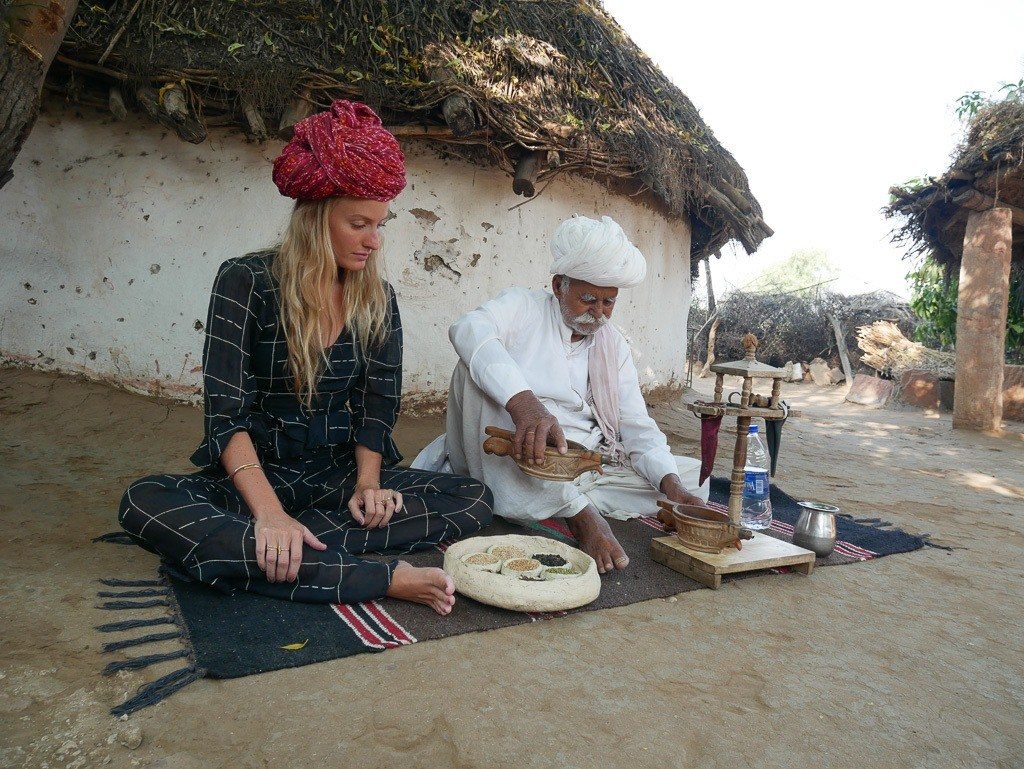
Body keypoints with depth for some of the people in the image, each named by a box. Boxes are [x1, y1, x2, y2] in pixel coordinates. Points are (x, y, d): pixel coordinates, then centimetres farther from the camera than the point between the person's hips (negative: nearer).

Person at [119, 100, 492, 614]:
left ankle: (262, 551, -27)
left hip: (339, 475, 3)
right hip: (255, 476, -2)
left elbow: (377, 407, 3)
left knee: (475, 499, -18)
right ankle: (384, 578, -38)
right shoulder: (246, 281, -8)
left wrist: (367, 482, -16)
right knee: (145, 503, -33)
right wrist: (270, 513, -29)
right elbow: (226, 413, -16)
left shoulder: (378, 298, 4)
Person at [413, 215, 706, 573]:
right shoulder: (524, 307, -1)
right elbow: (468, 329, -25)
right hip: (511, 460, -4)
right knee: (477, 368, -30)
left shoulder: (614, 345, 14)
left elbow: (637, 425, 7)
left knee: (693, 477, -5)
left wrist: (671, 484, -13)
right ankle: (577, 512, -32)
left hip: (585, 469, 4)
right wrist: (522, 400, -42)